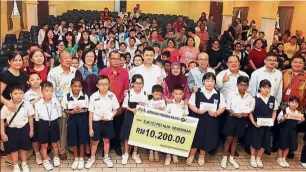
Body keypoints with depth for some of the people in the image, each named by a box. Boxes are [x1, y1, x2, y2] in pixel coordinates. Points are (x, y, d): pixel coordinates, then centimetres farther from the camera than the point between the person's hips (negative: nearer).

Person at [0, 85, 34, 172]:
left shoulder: (27, 104, -13)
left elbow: (30, 118, -1)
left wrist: (31, 130, 4)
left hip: (24, 129, 1)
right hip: (11, 130, 0)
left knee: (24, 148, 16)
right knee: (13, 149, 12)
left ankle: (24, 164, 37)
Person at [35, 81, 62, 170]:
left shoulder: (56, 101, -8)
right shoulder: (38, 103, -12)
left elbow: (59, 113, 6)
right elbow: (36, 116, -1)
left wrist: (54, 121, 6)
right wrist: (42, 123, -1)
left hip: (54, 123, 1)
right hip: (43, 124, -1)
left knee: (55, 143, 16)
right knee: (44, 144, 10)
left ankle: (56, 158, 38)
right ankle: (45, 161, 28)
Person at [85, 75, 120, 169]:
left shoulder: (112, 96, -8)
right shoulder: (93, 96, -11)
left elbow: (115, 110, 3)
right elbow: (91, 113, -7)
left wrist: (110, 116, -17)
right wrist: (90, 128, -5)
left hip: (108, 122, 1)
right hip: (96, 122, -1)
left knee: (106, 140, 16)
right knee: (95, 141, 12)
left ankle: (106, 158, 36)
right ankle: (92, 158, 34)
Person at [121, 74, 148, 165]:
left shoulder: (144, 93, -3)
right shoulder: (128, 93, -8)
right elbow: (125, 105, -2)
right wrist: (131, 109, -17)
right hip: (129, 116, -1)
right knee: (127, 135, 6)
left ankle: (135, 154, 27)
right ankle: (126, 154, 22)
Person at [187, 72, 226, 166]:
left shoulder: (218, 94, 0)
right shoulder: (197, 92, -4)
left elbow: (222, 107, 3)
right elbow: (191, 104, -3)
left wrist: (215, 113, -14)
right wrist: (198, 111, -19)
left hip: (211, 120, 2)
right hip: (197, 118, -2)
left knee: (207, 138, 11)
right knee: (195, 137, 7)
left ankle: (202, 156, 33)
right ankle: (191, 155, 27)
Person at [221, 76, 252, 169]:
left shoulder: (249, 97, 1)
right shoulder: (232, 93, -8)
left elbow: (249, 109, 8)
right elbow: (227, 107, -7)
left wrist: (247, 114, -13)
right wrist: (235, 114, -20)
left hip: (242, 119, 3)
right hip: (231, 118, -3)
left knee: (235, 139, 13)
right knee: (229, 138, 2)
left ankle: (231, 158, 26)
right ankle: (224, 158, 17)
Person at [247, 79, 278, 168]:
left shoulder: (273, 99, -1)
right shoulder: (255, 99, -12)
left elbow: (274, 111, 9)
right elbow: (250, 112, -6)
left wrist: (272, 120, -5)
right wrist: (253, 122, -15)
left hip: (267, 125, 4)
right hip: (256, 125, -4)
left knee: (265, 142, 12)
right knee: (254, 141, 8)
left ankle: (258, 158, 33)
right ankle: (252, 158, 31)